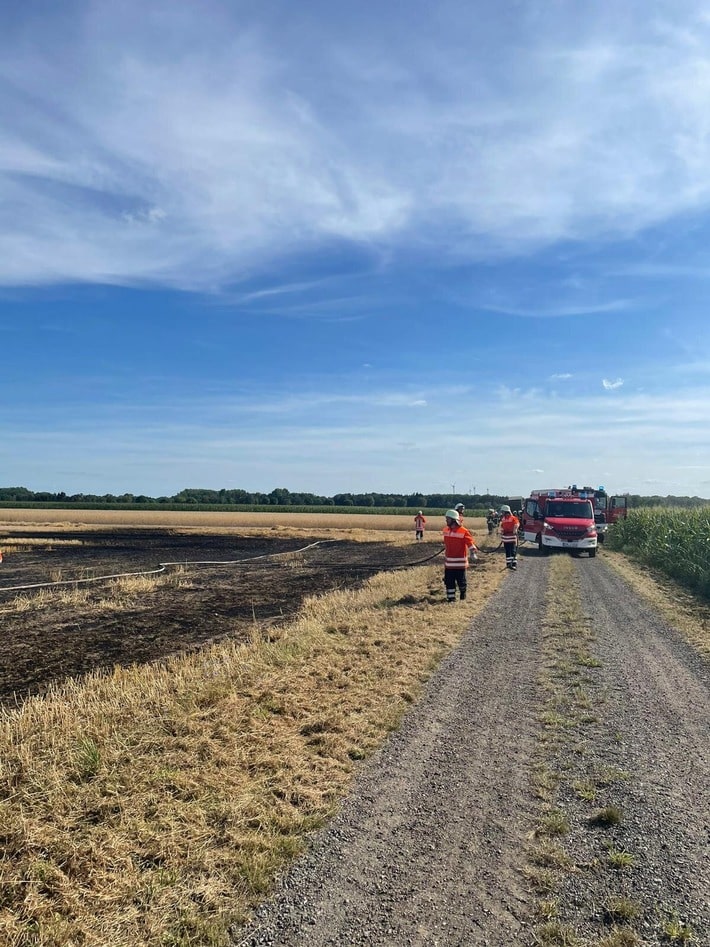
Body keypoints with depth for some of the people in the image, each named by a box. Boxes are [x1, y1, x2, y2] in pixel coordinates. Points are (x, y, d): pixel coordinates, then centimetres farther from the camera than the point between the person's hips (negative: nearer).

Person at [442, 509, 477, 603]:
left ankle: (463, 591, 35)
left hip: (460, 561, -5)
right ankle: (451, 597, 13)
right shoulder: (446, 530, 6)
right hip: (449, 562, 5)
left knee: (461, 580, 7)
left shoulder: (463, 531, -14)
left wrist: (473, 551, -30)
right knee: (449, 580, 4)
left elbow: (470, 542, -17)